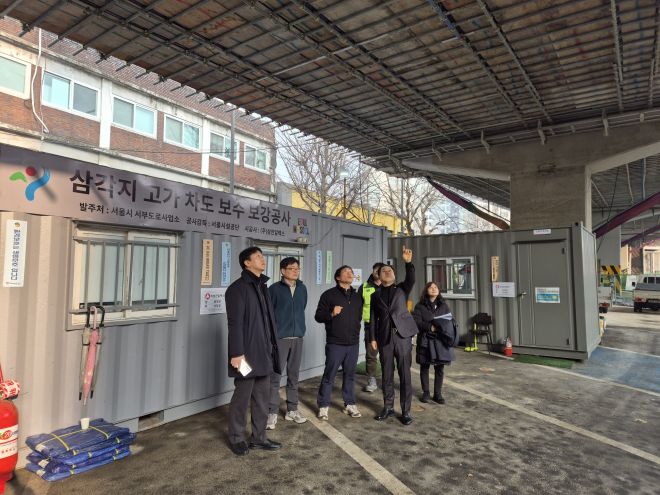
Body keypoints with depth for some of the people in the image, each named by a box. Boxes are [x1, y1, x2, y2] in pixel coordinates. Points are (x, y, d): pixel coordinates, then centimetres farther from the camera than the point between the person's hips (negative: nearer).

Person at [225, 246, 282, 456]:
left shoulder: (262, 287, 14)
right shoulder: (238, 288, -12)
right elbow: (235, 323, -17)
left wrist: (272, 348, 15)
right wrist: (237, 353, -20)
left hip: (264, 353, 8)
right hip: (247, 354, -8)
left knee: (262, 397, 14)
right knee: (242, 397, 6)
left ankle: (259, 437, 28)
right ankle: (237, 438, 24)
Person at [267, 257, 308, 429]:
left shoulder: (302, 288, 7)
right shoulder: (274, 289, -6)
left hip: (297, 338, 5)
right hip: (279, 338, -4)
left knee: (294, 375, 12)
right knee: (275, 376, -1)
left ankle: (292, 409, 24)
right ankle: (272, 413, 8)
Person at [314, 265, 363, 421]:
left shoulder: (357, 296, 13)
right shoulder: (329, 294, -3)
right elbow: (318, 316, -5)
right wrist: (331, 313, -21)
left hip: (353, 343, 5)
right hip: (335, 343, -4)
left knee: (350, 375, 10)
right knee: (329, 375, 1)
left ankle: (350, 404, 23)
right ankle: (323, 406, 14)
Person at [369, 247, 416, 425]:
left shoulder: (402, 289, 8)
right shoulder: (376, 295, 11)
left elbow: (411, 280, -13)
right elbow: (373, 318, 9)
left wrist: (408, 262, -28)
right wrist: (373, 338, 1)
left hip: (403, 336, -1)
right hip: (385, 338, 1)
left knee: (405, 374, 2)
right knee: (387, 374, 9)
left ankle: (405, 410, 12)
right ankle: (388, 407, 23)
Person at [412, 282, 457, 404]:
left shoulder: (443, 305, 11)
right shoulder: (420, 306, -1)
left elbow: (450, 320, 8)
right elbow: (416, 322, -9)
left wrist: (443, 327, -12)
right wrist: (430, 327, -19)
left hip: (440, 341, 3)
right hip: (425, 341, -2)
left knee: (440, 368, 5)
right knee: (425, 367, 6)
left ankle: (437, 393, 16)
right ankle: (425, 393, 18)